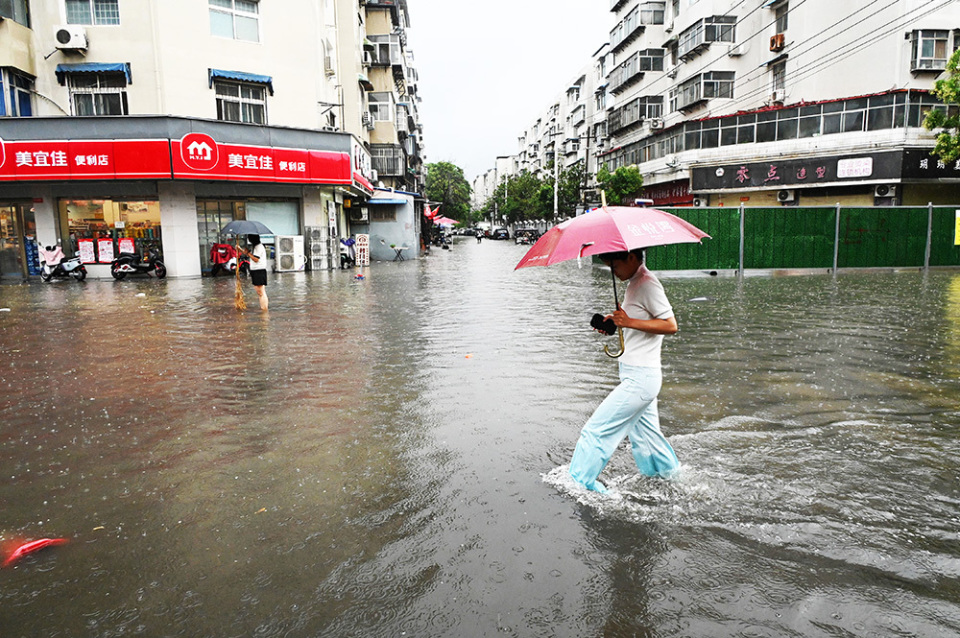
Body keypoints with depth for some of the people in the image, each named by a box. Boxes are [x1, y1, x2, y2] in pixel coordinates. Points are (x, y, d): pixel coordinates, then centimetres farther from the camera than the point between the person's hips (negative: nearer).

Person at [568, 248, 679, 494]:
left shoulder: (647, 284, -16)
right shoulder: (635, 284, 14)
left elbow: (670, 325, -21)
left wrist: (630, 322, -26)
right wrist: (615, 324, 8)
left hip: (639, 378, -10)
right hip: (637, 375, 10)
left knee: (597, 428, -5)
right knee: (645, 432, 21)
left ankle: (578, 482, 6)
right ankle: (668, 473, 38)